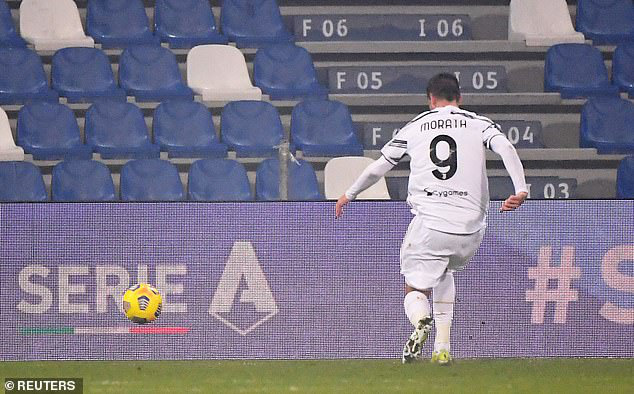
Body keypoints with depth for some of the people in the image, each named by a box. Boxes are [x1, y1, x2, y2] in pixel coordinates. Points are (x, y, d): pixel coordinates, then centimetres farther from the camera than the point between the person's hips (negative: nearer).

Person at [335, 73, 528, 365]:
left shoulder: (414, 128, 13)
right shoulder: (479, 124, 10)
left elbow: (378, 168, 20)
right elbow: (506, 148, -10)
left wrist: (349, 195, 35)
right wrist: (521, 190, -18)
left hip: (428, 225, -2)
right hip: (471, 229, 2)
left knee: (415, 290, 11)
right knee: (444, 273, 31)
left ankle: (420, 320, -27)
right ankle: (442, 348, 18)